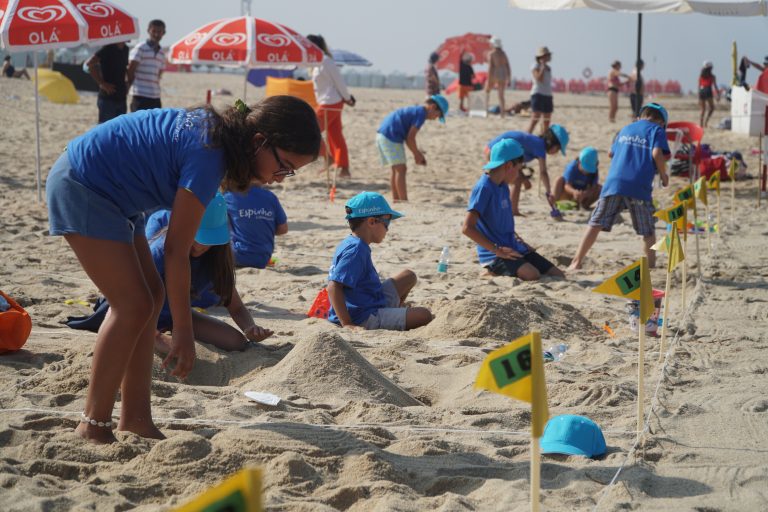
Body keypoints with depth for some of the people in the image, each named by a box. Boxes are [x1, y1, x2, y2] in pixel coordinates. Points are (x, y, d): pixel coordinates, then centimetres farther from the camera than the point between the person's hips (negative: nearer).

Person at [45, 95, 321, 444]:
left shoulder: (220, 129, 1)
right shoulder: (209, 155, -26)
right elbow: (176, 249, -23)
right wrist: (184, 332, -19)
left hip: (106, 193, 10)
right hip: (80, 187, -10)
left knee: (151, 296, 7)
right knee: (134, 305, -12)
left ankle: (135, 419, 9)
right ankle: (93, 426, -5)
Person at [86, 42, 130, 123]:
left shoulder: (125, 49, 10)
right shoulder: (108, 48, -12)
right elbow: (90, 63, -22)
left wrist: (126, 83, 9)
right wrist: (102, 83, -19)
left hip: (121, 98, 7)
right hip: (108, 99, -7)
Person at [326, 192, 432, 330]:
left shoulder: (349, 244, 11)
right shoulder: (356, 250, -21)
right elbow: (333, 286, -29)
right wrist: (347, 324, -31)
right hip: (365, 320, -10)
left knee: (409, 276, 21)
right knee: (424, 316, -15)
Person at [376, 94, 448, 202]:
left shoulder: (413, 110, 21)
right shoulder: (421, 113, -9)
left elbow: (407, 137, 22)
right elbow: (410, 138, -13)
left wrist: (417, 153, 18)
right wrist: (417, 154, -1)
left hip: (382, 134, 10)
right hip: (390, 137, -10)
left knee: (396, 170, 17)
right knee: (400, 169, -7)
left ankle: (396, 200, 21)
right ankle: (404, 201, -9)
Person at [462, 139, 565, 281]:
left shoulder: (503, 187, 14)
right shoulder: (483, 188, -14)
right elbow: (467, 228, -23)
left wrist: (518, 240, 11)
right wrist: (497, 250, -21)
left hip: (512, 248, 9)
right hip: (493, 254, -9)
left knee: (558, 276, 1)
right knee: (532, 276, -32)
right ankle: (496, 271, -7)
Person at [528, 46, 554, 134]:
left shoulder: (548, 68, 16)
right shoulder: (535, 66, -6)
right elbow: (539, 79, -23)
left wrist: (551, 100, 19)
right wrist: (543, 65, -16)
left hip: (547, 96, 8)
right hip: (538, 95, -8)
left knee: (546, 121, 7)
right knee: (535, 120, -15)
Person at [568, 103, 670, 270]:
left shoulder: (626, 129, 24)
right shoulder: (657, 130, 8)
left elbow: (611, 153, 31)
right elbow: (657, 153, -8)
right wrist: (663, 175, 5)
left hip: (614, 182, 4)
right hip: (639, 186, -3)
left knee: (596, 224, 2)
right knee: (648, 230, 11)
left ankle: (577, 261, -3)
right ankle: (651, 264, 13)